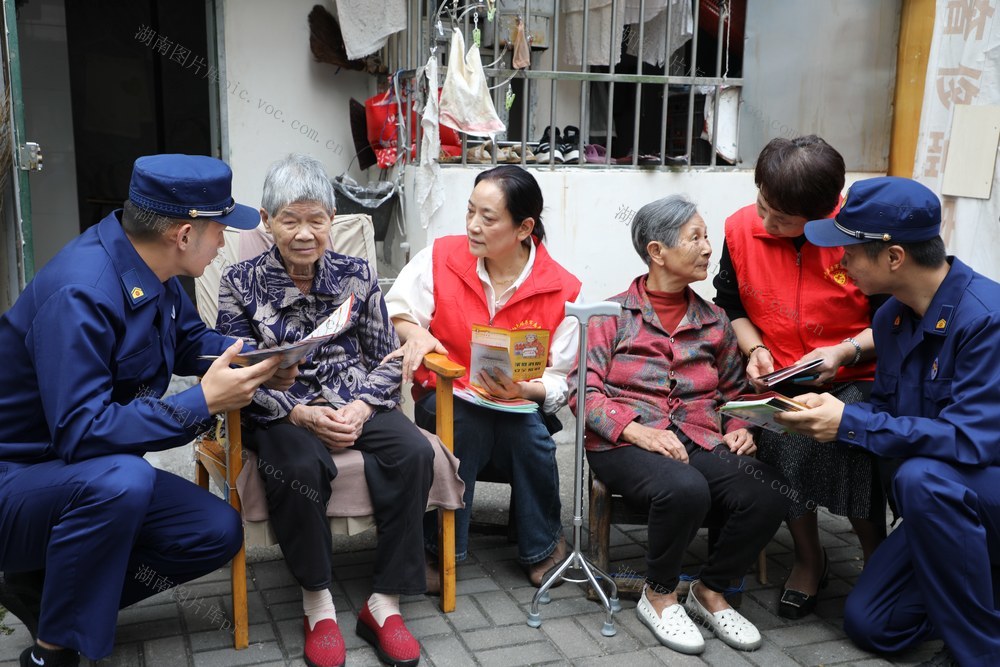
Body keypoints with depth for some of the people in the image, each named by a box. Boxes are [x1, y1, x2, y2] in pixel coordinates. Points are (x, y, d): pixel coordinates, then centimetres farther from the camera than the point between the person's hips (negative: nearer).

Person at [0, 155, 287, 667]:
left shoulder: (148, 269, -3)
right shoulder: (80, 294, -30)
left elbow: (190, 338, 14)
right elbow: (79, 432, -33)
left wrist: (259, 360, -5)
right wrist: (202, 403, -31)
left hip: (94, 482, 9)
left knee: (219, 532, -3)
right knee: (120, 480, -38)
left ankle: (42, 588, 11)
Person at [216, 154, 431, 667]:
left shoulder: (357, 275, 5)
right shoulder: (241, 283, 0)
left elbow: (387, 359, 7)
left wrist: (361, 407, -14)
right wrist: (302, 414, -20)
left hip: (356, 403, 2)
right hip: (282, 411, -2)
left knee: (413, 452, -26)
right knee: (299, 468, -35)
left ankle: (384, 604, -16)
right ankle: (317, 603, -13)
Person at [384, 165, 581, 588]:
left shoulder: (563, 290, -6)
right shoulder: (441, 256, -5)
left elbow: (559, 380, -3)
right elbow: (395, 313, 1)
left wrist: (522, 390, -24)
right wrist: (415, 331, -22)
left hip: (521, 405, 0)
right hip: (446, 398, 0)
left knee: (527, 426, -33)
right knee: (467, 421, -35)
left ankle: (542, 546, -5)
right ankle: (440, 548, -16)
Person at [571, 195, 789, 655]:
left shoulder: (713, 321, 18)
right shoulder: (613, 315, 5)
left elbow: (734, 390, 25)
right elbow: (583, 391, -4)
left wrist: (738, 429, 3)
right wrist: (636, 430, -19)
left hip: (700, 443, 4)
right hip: (626, 445, -4)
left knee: (768, 495, -25)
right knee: (685, 489, -37)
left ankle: (711, 592, 2)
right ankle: (659, 596, -7)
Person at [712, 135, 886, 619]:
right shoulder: (741, 228, -4)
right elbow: (731, 304, 13)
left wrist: (846, 352, -19)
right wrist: (755, 350, -4)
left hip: (854, 378, -2)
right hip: (779, 380, 2)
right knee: (783, 439, -28)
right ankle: (808, 559, 2)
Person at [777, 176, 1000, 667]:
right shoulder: (891, 317, -1)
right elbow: (886, 408, 9)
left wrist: (850, 422, -27)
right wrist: (825, 410, -12)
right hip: (944, 502, 8)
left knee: (922, 477, -38)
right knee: (867, 622, 3)